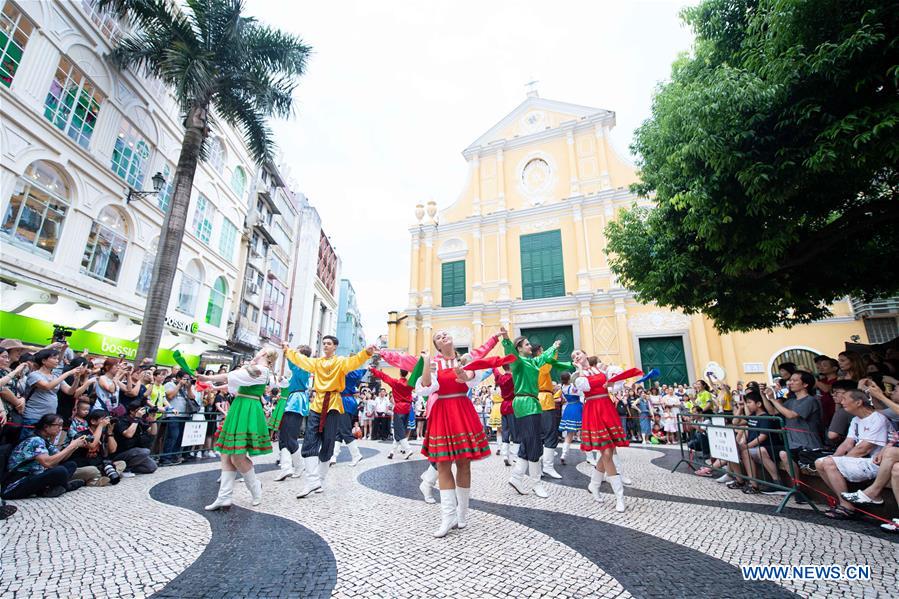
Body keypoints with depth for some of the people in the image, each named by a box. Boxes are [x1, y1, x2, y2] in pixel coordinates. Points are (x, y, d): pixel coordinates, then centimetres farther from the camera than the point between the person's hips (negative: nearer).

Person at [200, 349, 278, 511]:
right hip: (241, 411, 10)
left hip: (246, 412, -10)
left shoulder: (260, 369, -11)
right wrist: (216, 387, 25)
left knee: (237, 457, -7)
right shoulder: (262, 372, 19)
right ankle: (224, 497, 8)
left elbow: (232, 376, -13)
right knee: (227, 454, 7)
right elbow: (236, 383, 25)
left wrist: (208, 378, -2)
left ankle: (255, 488, 13)